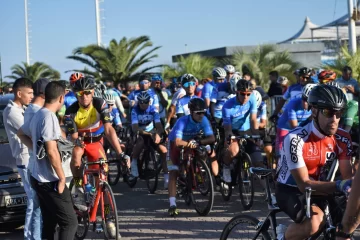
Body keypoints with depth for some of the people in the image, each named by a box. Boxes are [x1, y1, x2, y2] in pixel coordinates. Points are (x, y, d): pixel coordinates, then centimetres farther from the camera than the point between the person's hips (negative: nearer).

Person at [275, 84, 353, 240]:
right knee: (315, 222, -34)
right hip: (290, 190, -6)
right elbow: (304, 184, -29)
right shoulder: (295, 139, -29)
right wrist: (339, 186, -44)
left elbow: (348, 176, -12)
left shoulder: (342, 139, -12)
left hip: (318, 187, 6)